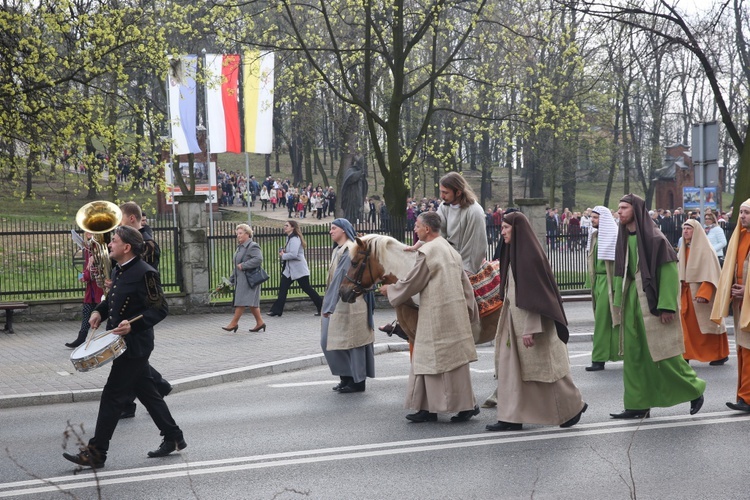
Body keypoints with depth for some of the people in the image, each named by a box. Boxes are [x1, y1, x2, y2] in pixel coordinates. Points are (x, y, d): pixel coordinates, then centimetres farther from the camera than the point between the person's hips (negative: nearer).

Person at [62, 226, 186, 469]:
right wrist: (99, 312, 5)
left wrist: (133, 325, -30)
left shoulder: (144, 273, -18)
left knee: (113, 396, -5)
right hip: (123, 344, 9)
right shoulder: (119, 271, 10)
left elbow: (160, 309, -19)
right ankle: (173, 438, 25)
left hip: (134, 345, -9)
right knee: (146, 392, 15)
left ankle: (95, 453, 0)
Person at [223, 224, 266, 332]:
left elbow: (258, 259, -24)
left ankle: (234, 323, -7)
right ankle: (260, 322, 13)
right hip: (241, 279, 10)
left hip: (248, 279, -10)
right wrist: (231, 279, 20)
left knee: (242, 301, -8)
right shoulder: (240, 247, 19)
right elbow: (236, 265, 25)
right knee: (252, 302, 10)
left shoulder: (253, 246, -10)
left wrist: (243, 265, -21)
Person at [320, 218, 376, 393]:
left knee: (349, 340, -3)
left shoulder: (349, 250, -15)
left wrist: (330, 305, -18)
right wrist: (329, 304, 15)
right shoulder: (339, 250, 14)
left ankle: (357, 381, 6)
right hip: (340, 303, 10)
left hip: (347, 303, -10)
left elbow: (341, 278, -18)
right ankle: (348, 377, 19)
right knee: (330, 341, 11)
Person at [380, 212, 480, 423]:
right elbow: (465, 283, 16)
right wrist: (470, 310, 21)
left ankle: (467, 405, 3)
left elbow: (411, 282, -9)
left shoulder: (427, 252, -14)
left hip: (438, 315, -9)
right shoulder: (450, 250, 13)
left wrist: (390, 290, 7)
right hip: (455, 310, 9)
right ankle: (429, 408, 15)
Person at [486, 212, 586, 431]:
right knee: (510, 367, 6)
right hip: (513, 319, 9)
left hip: (529, 320, -9)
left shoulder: (529, 254, -17)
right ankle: (512, 418, 9)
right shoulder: (513, 253, 12)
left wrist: (529, 329, -23)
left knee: (544, 367, 1)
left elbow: (533, 293, -20)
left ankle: (574, 405, 18)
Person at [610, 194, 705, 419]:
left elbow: (669, 271, -15)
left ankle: (694, 389, 18)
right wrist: (620, 303, 12)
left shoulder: (654, 237, -13)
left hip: (652, 301, -7)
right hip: (632, 300, 7)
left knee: (663, 352, -2)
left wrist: (666, 306, -19)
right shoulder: (624, 238, 8)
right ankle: (638, 405, 10)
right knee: (633, 354, 5)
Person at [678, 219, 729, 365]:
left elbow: (710, 273, -17)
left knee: (708, 324, 1)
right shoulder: (683, 250, 11)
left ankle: (720, 355, 13)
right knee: (686, 325, 0)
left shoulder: (704, 248, -10)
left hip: (702, 292, -6)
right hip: (686, 293, 6)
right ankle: (686, 355, 2)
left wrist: (703, 293, -25)